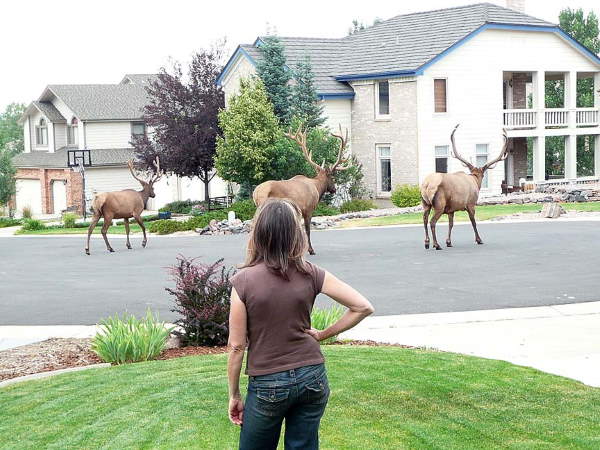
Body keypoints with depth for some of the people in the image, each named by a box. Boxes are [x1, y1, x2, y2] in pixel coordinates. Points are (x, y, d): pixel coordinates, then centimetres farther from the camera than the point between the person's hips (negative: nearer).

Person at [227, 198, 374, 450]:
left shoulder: (244, 281, -13)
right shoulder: (310, 275, -6)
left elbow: (236, 346, -9)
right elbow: (363, 307, -5)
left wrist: (234, 395, 2)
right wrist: (323, 334, 4)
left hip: (267, 385, -3)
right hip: (312, 379, 3)